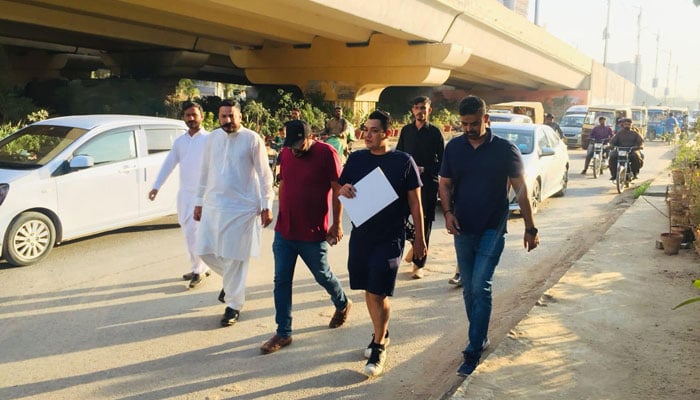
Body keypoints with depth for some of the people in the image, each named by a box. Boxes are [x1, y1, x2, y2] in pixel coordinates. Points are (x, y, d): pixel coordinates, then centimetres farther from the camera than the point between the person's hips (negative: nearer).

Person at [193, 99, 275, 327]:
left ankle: (234, 305, 17)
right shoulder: (212, 138, 7)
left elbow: (264, 174, -6)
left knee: (235, 258, 1)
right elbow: (205, 172, 14)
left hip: (242, 207, -5)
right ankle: (231, 280, 36)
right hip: (213, 205, 5)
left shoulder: (252, 139, -8)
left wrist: (267, 206, -9)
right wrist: (199, 201, 15)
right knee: (205, 250, 8)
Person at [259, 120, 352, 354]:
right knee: (281, 281, 5)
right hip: (284, 231, 5)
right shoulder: (285, 153, 4)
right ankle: (283, 333, 16)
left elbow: (337, 190, -10)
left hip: (313, 233, -5)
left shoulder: (326, 153, -13)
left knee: (322, 276, 13)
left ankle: (343, 304, 43)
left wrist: (337, 224, -10)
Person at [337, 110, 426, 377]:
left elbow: (415, 202, -1)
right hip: (361, 234, 4)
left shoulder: (403, 161, -6)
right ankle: (380, 332, 36)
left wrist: (419, 237, -1)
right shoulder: (356, 159, 4)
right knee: (368, 290, 13)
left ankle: (379, 347, 14)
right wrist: (343, 190, -12)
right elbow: (340, 190, 12)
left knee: (379, 293, -4)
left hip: (390, 237, -4)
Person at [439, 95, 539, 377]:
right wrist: (448, 212, -10)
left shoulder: (506, 150, -8)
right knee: (469, 290, 12)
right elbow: (445, 184, 8)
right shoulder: (454, 147, 1)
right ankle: (481, 338, 30)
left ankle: (473, 351, -3)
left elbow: (521, 190, -3)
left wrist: (530, 228, -3)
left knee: (480, 287, -12)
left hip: (492, 229, -4)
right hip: (463, 230, 4)